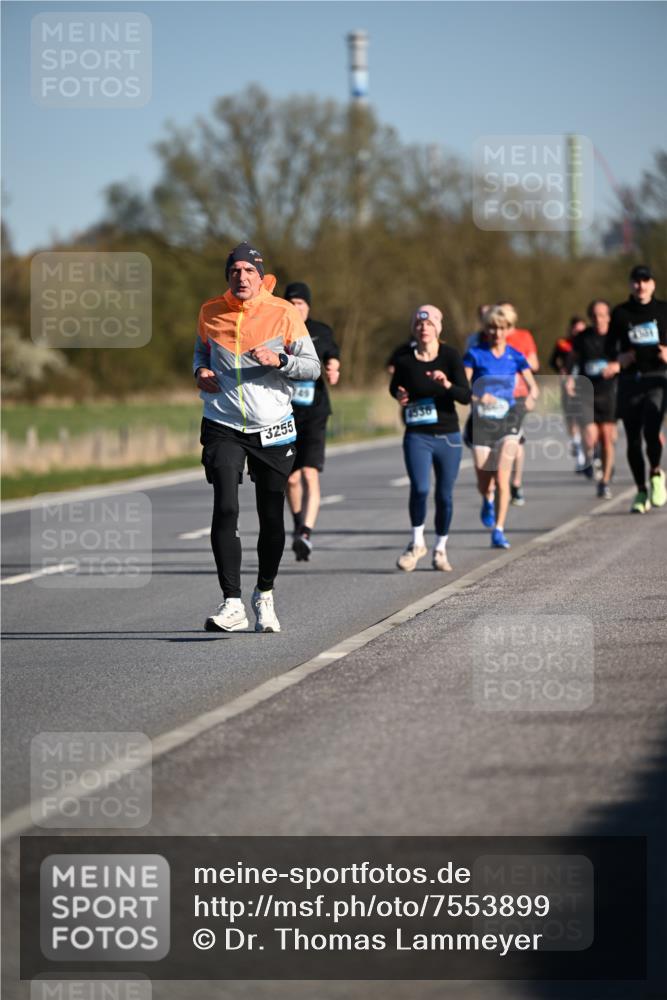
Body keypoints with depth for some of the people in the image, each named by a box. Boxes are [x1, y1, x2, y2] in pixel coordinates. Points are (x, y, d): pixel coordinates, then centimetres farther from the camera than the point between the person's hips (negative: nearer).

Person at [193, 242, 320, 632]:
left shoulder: (284, 314, -4)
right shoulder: (211, 312, 3)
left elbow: (313, 366, -3)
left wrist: (279, 360, -21)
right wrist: (201, 370, 1)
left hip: (272, 429, 0)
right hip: (223, 427, 0)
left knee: (272, 519, 7)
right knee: (225, 510, -16)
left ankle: (265, 594, 29)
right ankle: (232, 604, -17)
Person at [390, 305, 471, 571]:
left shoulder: (450, 356, -6)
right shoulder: (404, 360, -3)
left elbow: (466, 396, -13)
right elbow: (395, 387, 18)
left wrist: (447, 385, -32)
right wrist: (400, 396, -5)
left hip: (447, 436, 0)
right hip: (417, 437, 0)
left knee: (444, 496, 7)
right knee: (419, 488, -19)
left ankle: (440, 549, 26)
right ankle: (417, 543, 3)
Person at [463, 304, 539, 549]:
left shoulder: (515, 356, 4)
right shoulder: (475, 355, -3)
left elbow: (533, 386, 8)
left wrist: (530, 398, -15)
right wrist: (477, 398, -28)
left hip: (507, 421, 1)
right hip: (482, 422, 0)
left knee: (502, 478, -11)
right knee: (484, 482, 4)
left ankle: (498, 531, -5)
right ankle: (488, 500, 41)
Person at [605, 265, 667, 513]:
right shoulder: (621, 313, 6)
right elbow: (610, 345, 12)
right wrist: (617, 360, -8)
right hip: (629, 380, 2)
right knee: (633, 438, 4)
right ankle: (641, 491, 18)